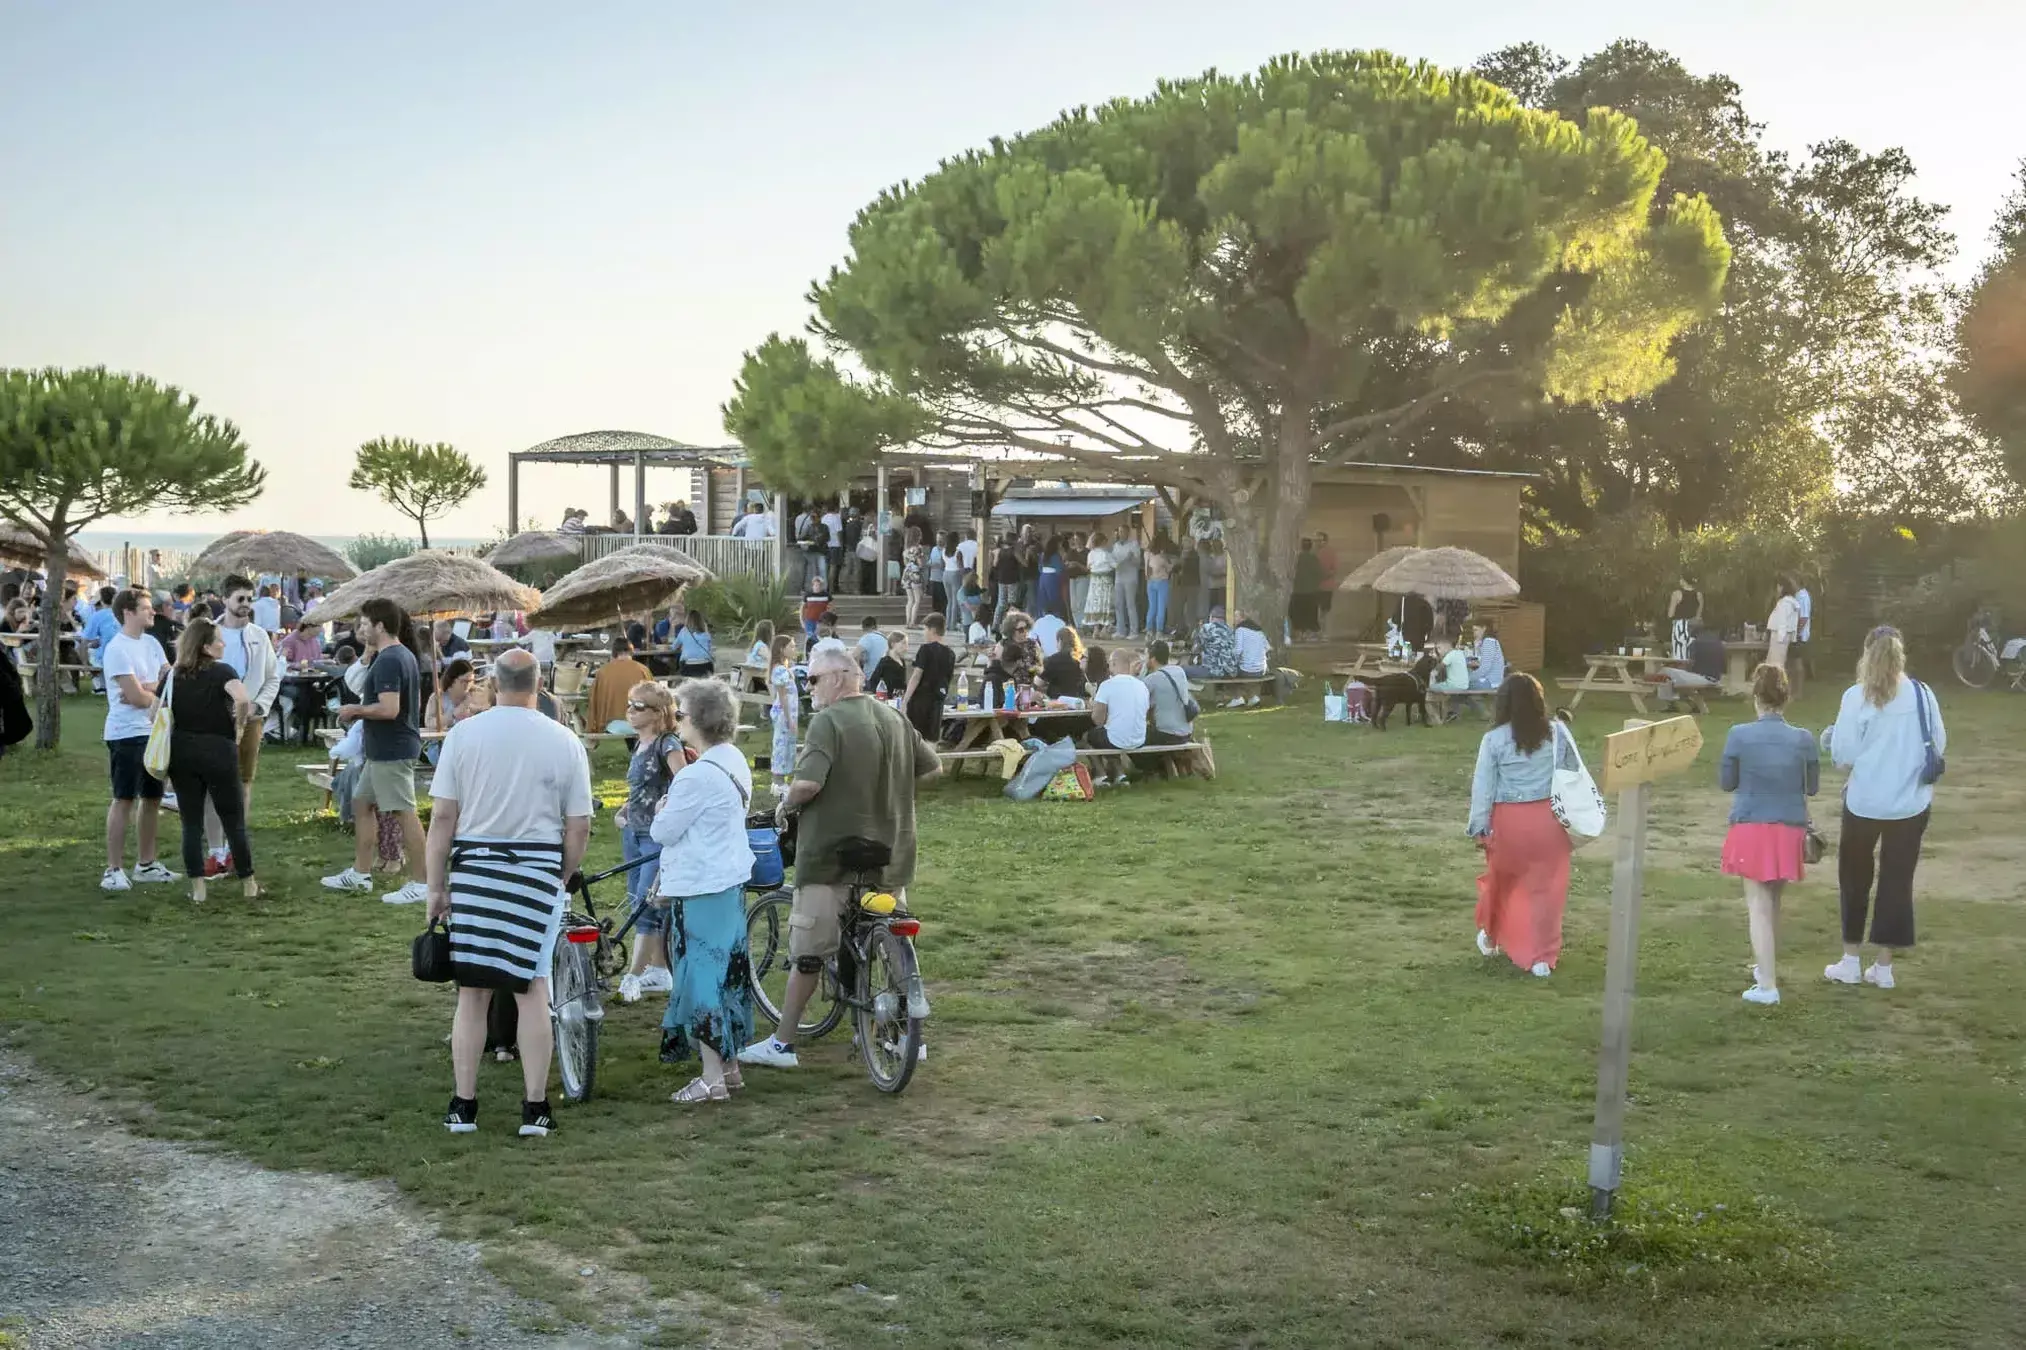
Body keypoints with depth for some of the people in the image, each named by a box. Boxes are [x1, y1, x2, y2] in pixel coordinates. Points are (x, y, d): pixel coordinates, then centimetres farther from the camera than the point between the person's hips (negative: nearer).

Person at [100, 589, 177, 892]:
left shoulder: (151, 643, 11)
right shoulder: (117, 648, -14)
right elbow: (137, 697, -18)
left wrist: (145, 689, -14)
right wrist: (159, 691, 1)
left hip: (154, 731, 8)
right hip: (127, 734, -8)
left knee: (152, 798, 13)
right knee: (125, 799, -5)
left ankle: (146, 864, 23)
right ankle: (114, 870, 1)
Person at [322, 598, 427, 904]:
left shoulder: (387, 661, -19)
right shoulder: (405, 656, 13)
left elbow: (388, 708, -28)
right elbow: (411, 703, 22)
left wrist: (356, 710, -11)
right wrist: (361, 710, 18)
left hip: (391, 751, -11)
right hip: (383, 750, 11)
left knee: (404, 813, -7)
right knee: (362, 804, 18)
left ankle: (419, 884, -4)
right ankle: (360, 873, 25)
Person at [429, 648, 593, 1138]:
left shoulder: (463, 734, -1)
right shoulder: (565, 743, 1)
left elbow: (443, 816, -2)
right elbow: (579, 827, 1)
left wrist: (436, 886, 5)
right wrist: (561, 878, 15)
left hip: (475, 868, 0)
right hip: (538, 870, 0)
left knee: (472, 992, 7)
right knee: (532, 990, 5)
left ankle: (463, 1106, 13)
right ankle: (535, 1109, 7)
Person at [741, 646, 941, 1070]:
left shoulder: (828, 722, -14)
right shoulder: (895, 719, 8)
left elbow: (808, 783, -26)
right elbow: (933, 767, 15)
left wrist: (784, 807, -7)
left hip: (832, 859, -6)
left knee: (808, 954, 2)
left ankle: (782, 1043, 8)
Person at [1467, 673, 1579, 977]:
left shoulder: (1494, 739, -9)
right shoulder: (1558, 733, -2)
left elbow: (1483, 786, -7)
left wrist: (1479, 826, 0)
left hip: (1507, 821, -1)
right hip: (1548, 819, 1)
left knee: (1501, 881, 21)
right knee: (1544, 888, 6)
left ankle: (1490, 937, 41)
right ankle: (1542, 957, 3)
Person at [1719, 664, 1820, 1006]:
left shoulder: (1739, 736, -11)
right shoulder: (1803, 740, -7)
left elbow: (1726, 783, 0)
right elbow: (1812, 787, 6)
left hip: (1751, 828, -2)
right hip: (1789, 829, 3)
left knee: (1759, 906, 0)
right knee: (1773, 902, 20)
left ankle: (1767, 985, -8)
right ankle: (1764, 968, 39)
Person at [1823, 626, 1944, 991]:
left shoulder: (1857, 697, -11)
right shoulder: (1923, 694, -3)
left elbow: (1842, 755, -12)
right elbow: (1939, 746, 4)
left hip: (1865, 801, -2)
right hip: (1911, 803, 2)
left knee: (1855, 877, 14)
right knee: (1898, 880, 9)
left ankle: (1851, 961, 18)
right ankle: (1883, 966, 12)